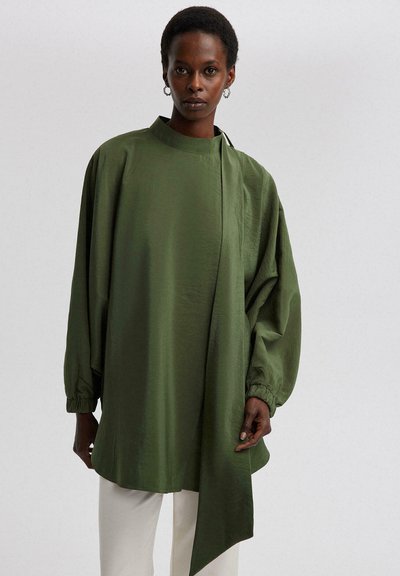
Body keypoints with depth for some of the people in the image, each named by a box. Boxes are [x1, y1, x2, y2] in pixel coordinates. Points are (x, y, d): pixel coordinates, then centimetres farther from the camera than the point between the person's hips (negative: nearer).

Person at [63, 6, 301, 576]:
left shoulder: (252, 181, 4)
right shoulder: (118, 160, -1)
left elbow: (273, 292, 7)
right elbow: (90, 287, 1)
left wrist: (263, 389, -5)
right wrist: (84, 404, 2)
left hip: (222, 408, 1)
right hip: (134, 404, -1)